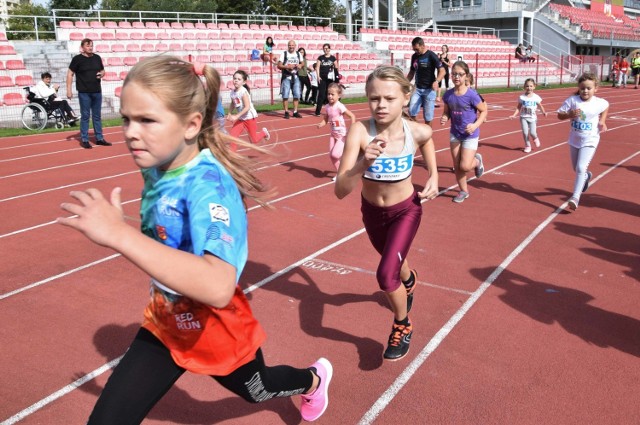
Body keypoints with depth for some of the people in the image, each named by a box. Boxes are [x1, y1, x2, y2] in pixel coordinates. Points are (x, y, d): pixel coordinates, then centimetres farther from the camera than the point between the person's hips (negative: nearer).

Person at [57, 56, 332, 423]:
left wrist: (119, 234, -52)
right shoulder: (158, 168, -11)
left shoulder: (207, 184, -34)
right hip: (166, 322, 6)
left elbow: (218, 288, -51)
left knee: (256, 390, 26)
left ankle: (315, 379, 59)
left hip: (213, 327, -5)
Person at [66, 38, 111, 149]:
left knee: (97, 116, 11)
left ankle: (99, 138, 19)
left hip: (97, 91, 5)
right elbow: (70, 74, -4)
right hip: (84, 93, -5)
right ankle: (84, 140, 8)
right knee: (85, 116, 1)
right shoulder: (77, 59, -5)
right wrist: (69, 89, -11)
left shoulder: (97, 58, 9)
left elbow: (102, 70, 21)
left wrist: (102, 74, -4)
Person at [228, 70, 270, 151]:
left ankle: (264, 132, 36)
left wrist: (236, 116, -30)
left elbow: (247, 107, -27)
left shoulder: (243, 92, -23)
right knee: (232, 135, -9)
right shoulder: (232, 92, -3)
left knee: (254, 140, 7)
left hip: (250, 117, -6)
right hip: (240, 119, 6)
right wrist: (230, 114, -2)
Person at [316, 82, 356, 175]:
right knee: (331, 155, 7)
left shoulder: (340, 106, -21)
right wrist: (321, 124, -16)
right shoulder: (327, 107, -3)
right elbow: (325, 119, 6)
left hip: (342, 134, -7)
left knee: (335, 155, -16)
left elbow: (352, 116, -19)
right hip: (333, 134, 7)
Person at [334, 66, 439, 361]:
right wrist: (363, 163, -52)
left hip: (406, 211, -2)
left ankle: (403, 326, 15)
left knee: (386, 275, -17)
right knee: (393, 262, 27)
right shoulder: (360, 131, -31)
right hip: (371, 211, 2)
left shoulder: (418, 132, -25)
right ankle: (408, 280, 66)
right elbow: (340, 191, -36)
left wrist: (433, 177, -5)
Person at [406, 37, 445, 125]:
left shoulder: (431, 56, -11)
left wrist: (436, 81, -31)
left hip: (429, 89, -5)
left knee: (428, 115, 1)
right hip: (417, 89, 5)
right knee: (411, 112, -6)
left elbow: (442, 70, -14)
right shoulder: (414, 56, 5)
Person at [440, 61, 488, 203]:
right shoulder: (448, 94, -6)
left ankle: (477, 160, 27)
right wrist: (444, 118, -14)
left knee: (465, 166, -8)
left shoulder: (471, 94, -19)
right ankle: (463, 191, 27)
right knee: (457, 165, 9)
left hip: (470, 135, -4)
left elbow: (483, 111, -9)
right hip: (454, 133, 4)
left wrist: (475, 125, -23)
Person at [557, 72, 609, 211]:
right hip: (574, 140, 3)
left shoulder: (599, 103, -10)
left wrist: (602, 121, 2)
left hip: (589, 141, -3)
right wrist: (569, 114, -28)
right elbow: (559, 115, -9)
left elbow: (606, 107, 14)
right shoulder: (572, 100, -12)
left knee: (581, 168, -18)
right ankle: (586, 175, 57)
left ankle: (575, 197, -17)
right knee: (576, 168, 21)